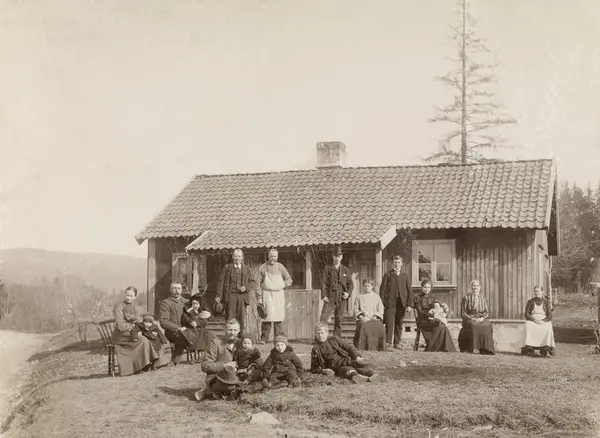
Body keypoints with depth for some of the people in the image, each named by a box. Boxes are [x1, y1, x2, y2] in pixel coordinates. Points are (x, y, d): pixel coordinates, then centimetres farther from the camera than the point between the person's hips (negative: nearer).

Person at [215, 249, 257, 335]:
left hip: (242, 296, 2)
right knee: (230, 318, -4)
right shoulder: (227, 268, 7)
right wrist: (218, 296, -5)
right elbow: (221, 282, 3)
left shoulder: (246, 269, 13)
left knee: (241, 318, 2)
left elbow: (253, 282, 12)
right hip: (230, 295, -2)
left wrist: (246, 287, -8)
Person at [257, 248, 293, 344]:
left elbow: (289, 280, 15)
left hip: (278, 294, 1)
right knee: (266, 317, -7)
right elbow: (257, 282, 6)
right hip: (266, 294, -1)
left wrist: (282, 285, 0)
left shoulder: (280, 267, 10)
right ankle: (264, 338, -3)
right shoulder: (263, 267, 6)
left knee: (279, 317, -3)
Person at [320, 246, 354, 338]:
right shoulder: (327, 269, 6)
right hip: (330, 298, -2)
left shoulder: (345, 270, 13)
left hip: (341, 299, 2)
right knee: (323, 318, -14)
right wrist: (324, 296, -10)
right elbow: (323, 283, 1)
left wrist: (348, 292, -7)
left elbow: (350, 284, 13)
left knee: (339, 320, 4)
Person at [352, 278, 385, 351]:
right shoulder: (359, 297, 17)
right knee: (363, 326, -38)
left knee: (380, 327, -33)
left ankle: (379, 347, -20)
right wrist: (361, 316, -7)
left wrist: (375, 316, -6)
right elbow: (356, 309, 11)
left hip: (374, 318, 1)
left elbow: (380, 310, 12)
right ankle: (361, 346, -28)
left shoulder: (376, 297, 18)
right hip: (363, 319, -1)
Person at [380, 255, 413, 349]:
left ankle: (397, 343, 12)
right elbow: (382, 289, 3)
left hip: (401, 303, 3)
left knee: (399, 325, 5)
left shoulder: (404, 276, 15)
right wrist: (382, 304, -6)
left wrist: (409, 304, 2)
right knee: (389, 324, -10)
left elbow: (410, 291, 12)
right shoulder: (388, 275, 8)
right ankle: (388, 343, -10)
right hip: (390, 303, -3)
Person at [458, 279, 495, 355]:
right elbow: (463, 313, 4)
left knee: (488, 325, -31)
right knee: (472, 326, -38)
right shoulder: (466, 298, 8)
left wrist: (482, 318, -9)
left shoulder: (482, 298, 17)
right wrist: (471, 318, -14)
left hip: (481, 319, 3)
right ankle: (470, 349, -35)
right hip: (469, 319, -2)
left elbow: (487, 312, 13)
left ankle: (484, 349, -29)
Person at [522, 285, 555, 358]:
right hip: (532, 320, 0)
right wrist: (534, 319, -15)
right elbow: (526, 314, 4)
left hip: (544, 321, 0)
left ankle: (546, 350, -40)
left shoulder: (546, 302, 10)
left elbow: (550, 315, 3)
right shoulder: (530, 302, 12)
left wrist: (543, 321, -17)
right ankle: (529, 349, -40)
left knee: (547, 328, -37)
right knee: (528, 327, -36)